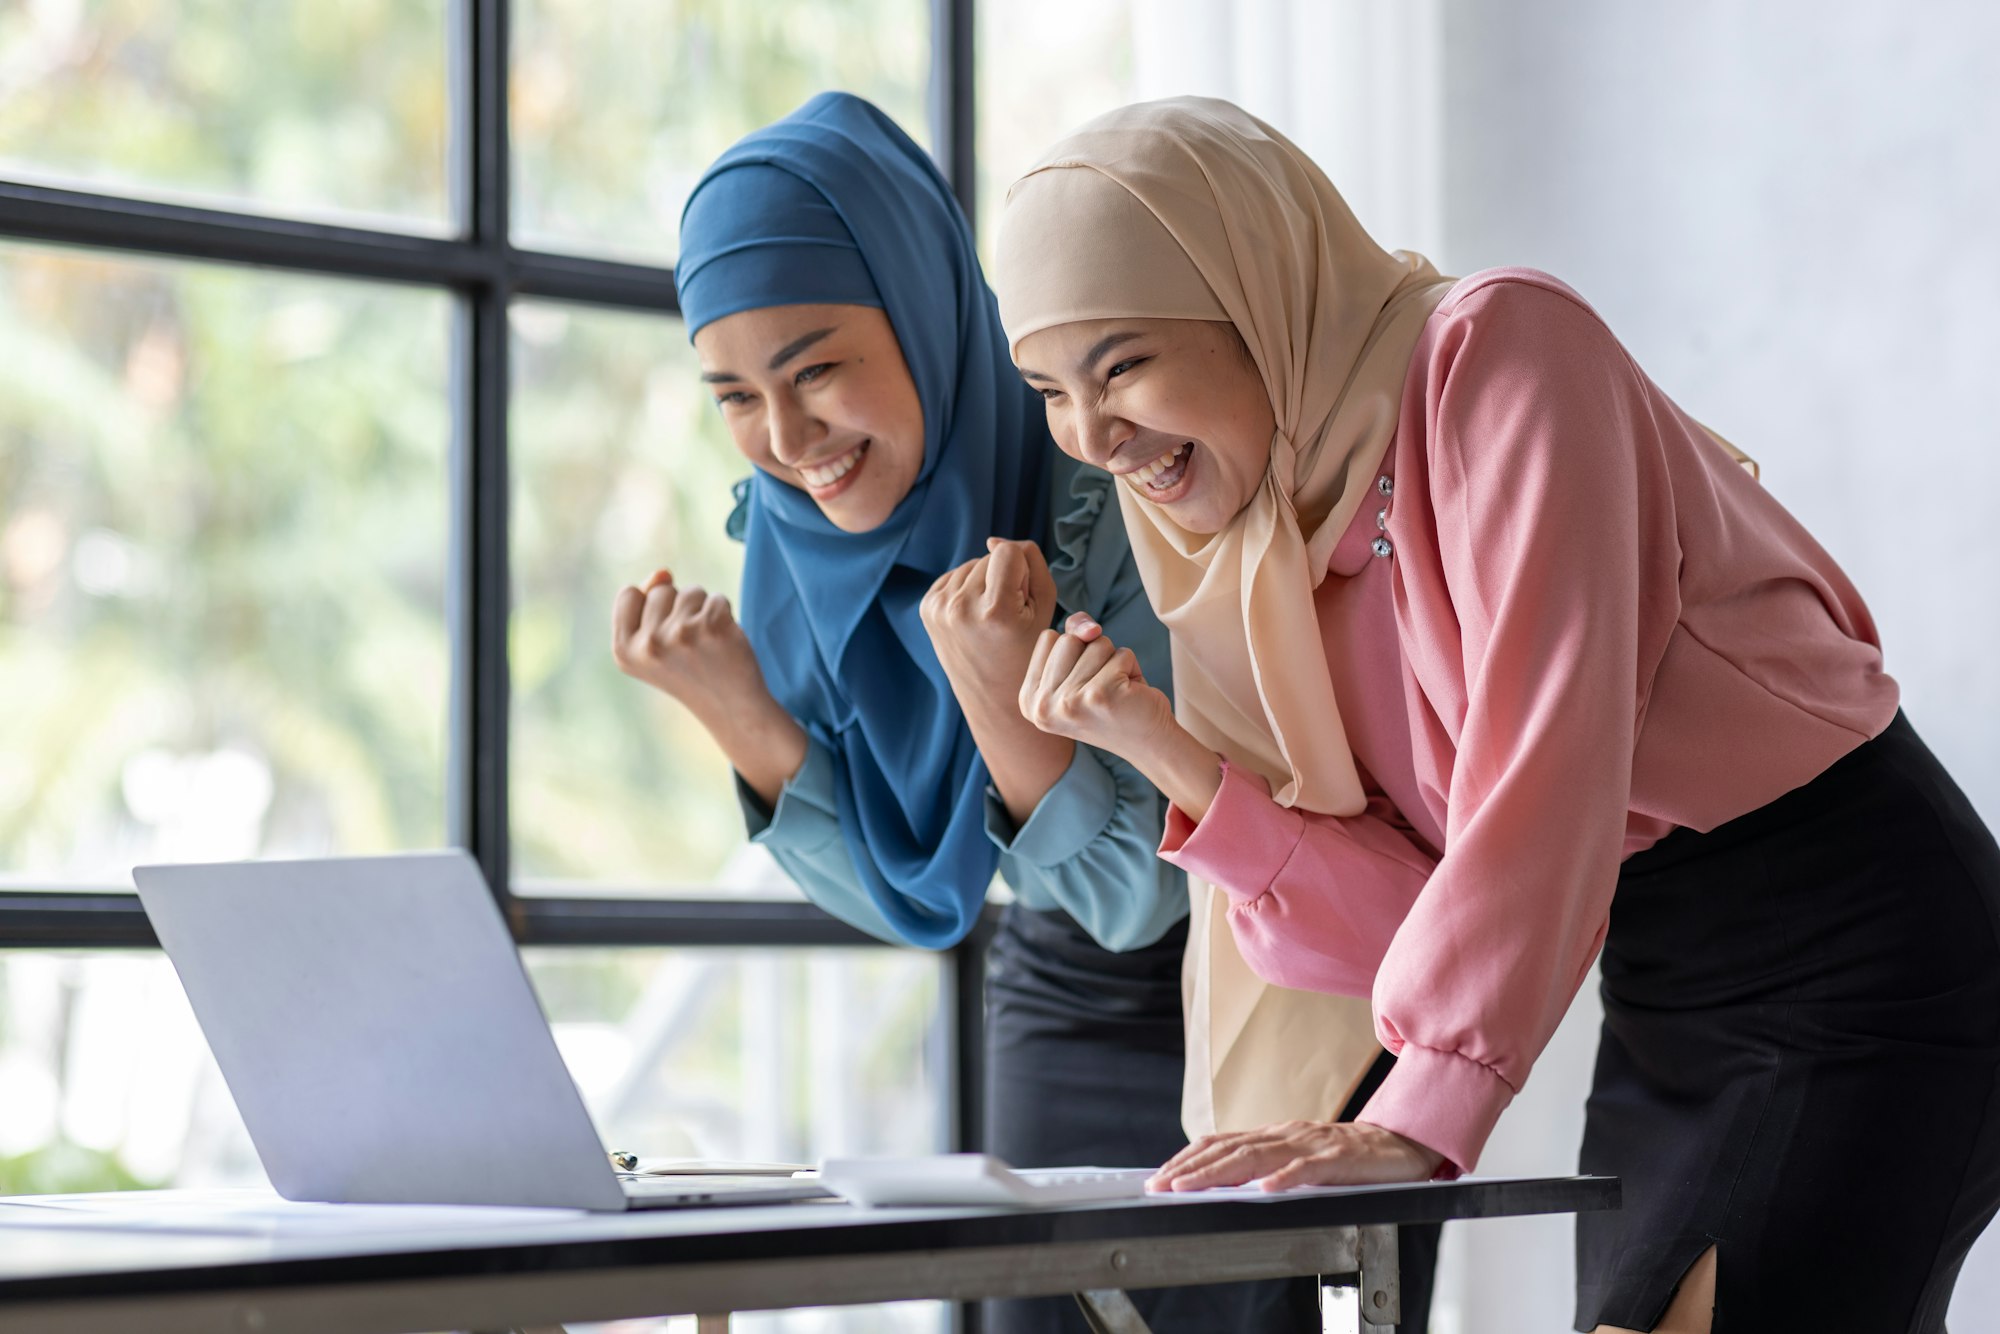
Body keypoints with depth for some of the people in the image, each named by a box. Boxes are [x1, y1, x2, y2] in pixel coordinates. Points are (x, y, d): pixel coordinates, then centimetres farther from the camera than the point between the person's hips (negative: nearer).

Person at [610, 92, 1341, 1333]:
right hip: (1062, 998, 5)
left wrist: (996, 683, -39)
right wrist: (740, 708, -18)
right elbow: (913, 899, -4)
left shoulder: (1113, 485, -27)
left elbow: (1145, 891, -24)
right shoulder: (797, 534, -9)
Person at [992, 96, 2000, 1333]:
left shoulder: (1498, 348, -16)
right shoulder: (1263, 549, 7)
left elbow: (1549, 753, -26)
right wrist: (1166, 753, -9)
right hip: (1666, 1000, 8)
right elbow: (1418, 917, 2)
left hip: (1864, 953, -7)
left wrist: (1422, 1118, -31)